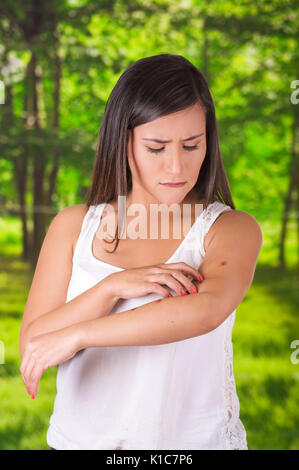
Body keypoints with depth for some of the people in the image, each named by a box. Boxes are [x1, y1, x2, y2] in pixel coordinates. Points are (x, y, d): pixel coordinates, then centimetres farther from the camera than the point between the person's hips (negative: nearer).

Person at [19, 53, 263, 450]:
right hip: (80, 437, 2)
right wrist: (114, 287, -20)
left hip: (194, 438, -1)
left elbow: (207, 310, -27)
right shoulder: (74, 226, -1)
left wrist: (74, 335, -24)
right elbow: (31, 345, -6)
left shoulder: (232, 230, -8)